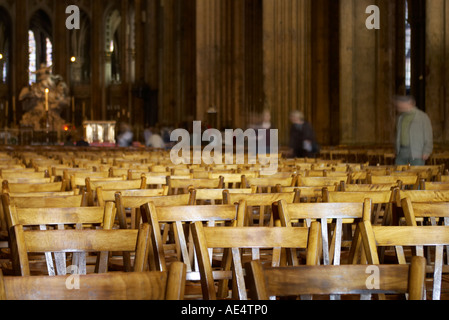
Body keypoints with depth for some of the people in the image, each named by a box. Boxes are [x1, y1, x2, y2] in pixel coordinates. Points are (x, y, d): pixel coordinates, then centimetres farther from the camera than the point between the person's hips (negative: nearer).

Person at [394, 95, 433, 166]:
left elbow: (428, 136, -4)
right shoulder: (400, 118, 15)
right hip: (401, 152, 5)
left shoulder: (422, 117, -3)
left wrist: (426, 152, -10)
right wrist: (397, 151, 15)